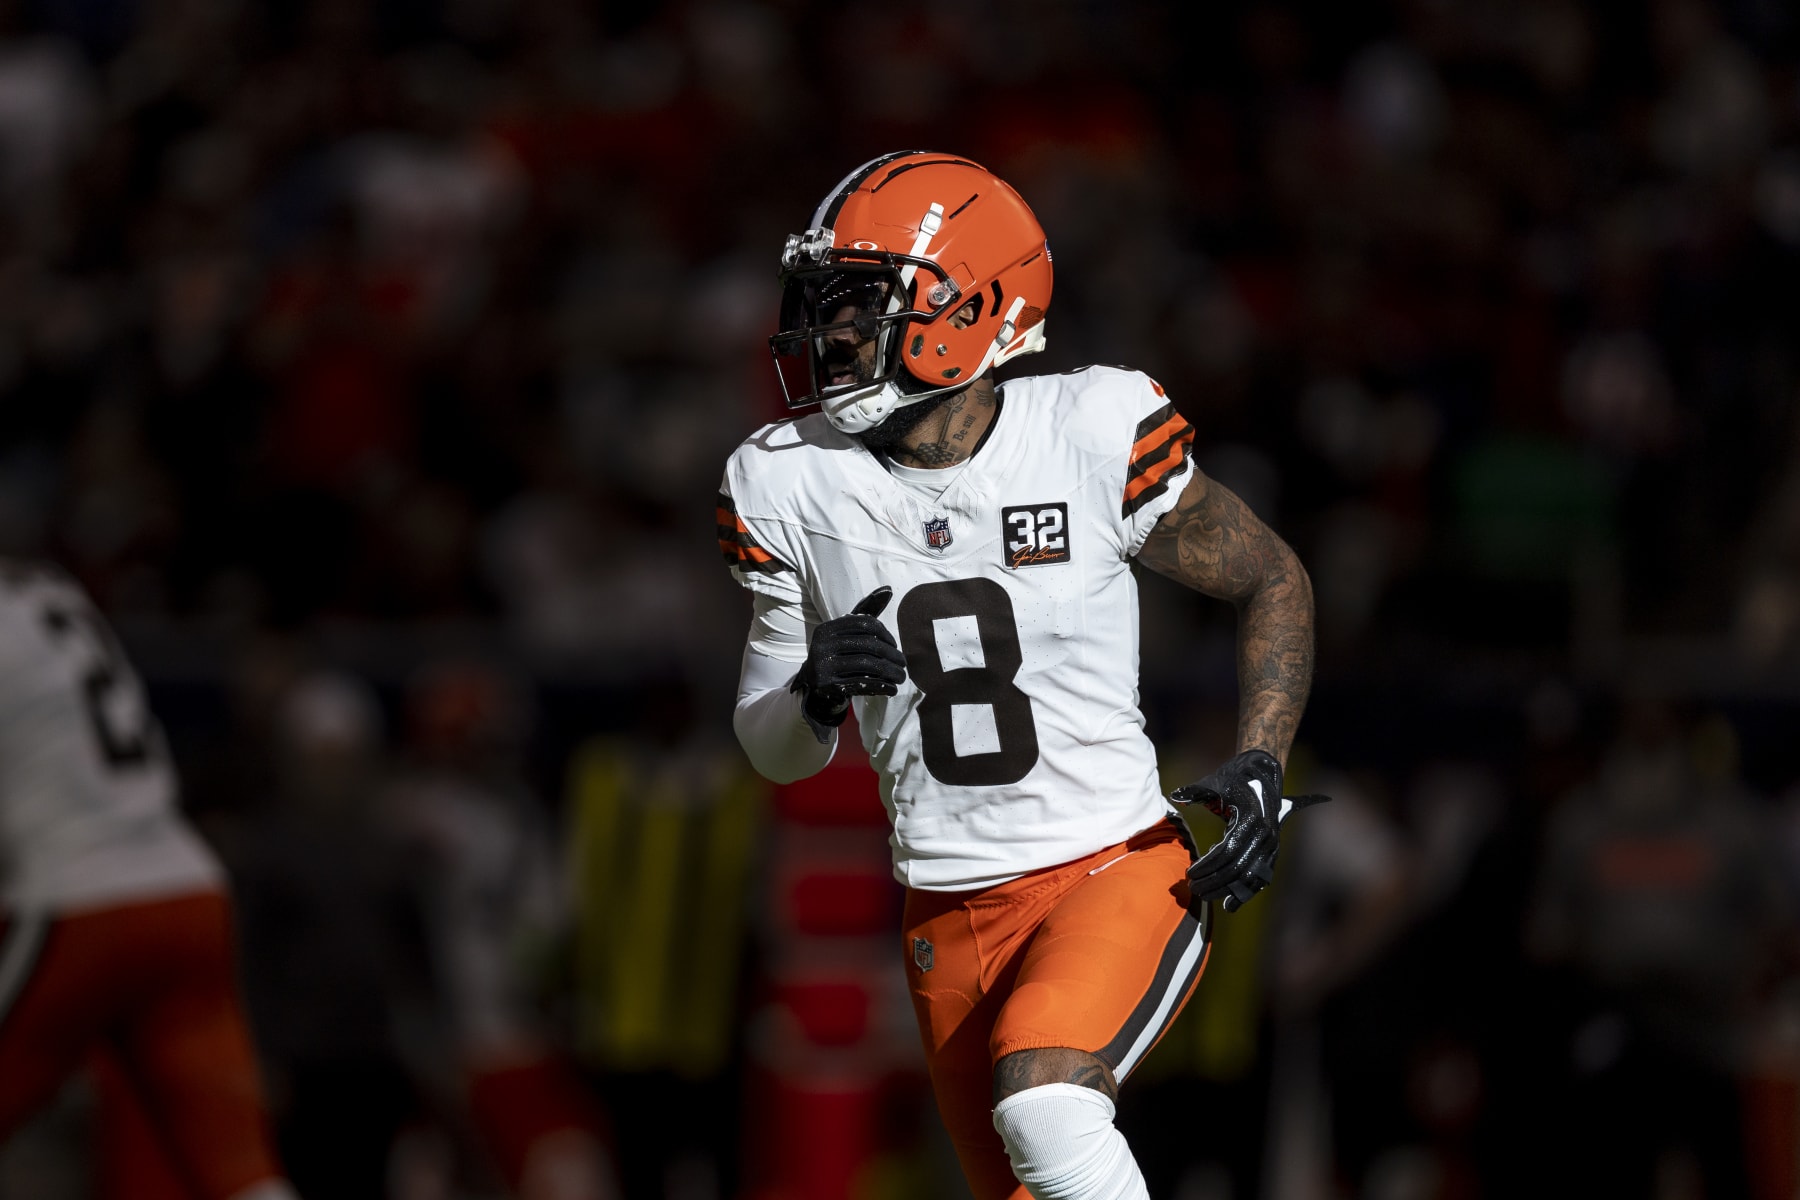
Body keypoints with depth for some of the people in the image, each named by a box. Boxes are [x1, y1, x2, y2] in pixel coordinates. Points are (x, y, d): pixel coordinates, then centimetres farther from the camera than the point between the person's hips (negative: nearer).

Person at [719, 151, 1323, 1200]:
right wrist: (818, 692, -17)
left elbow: (1272, 582, 5)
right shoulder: (797, 484, -1)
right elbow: (773, 752, 7)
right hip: (952, 916, 5)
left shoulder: (1094, 437, -11)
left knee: (1043, 1106, -32)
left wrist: (1259, 767, -8)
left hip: (1116, 874, -5)